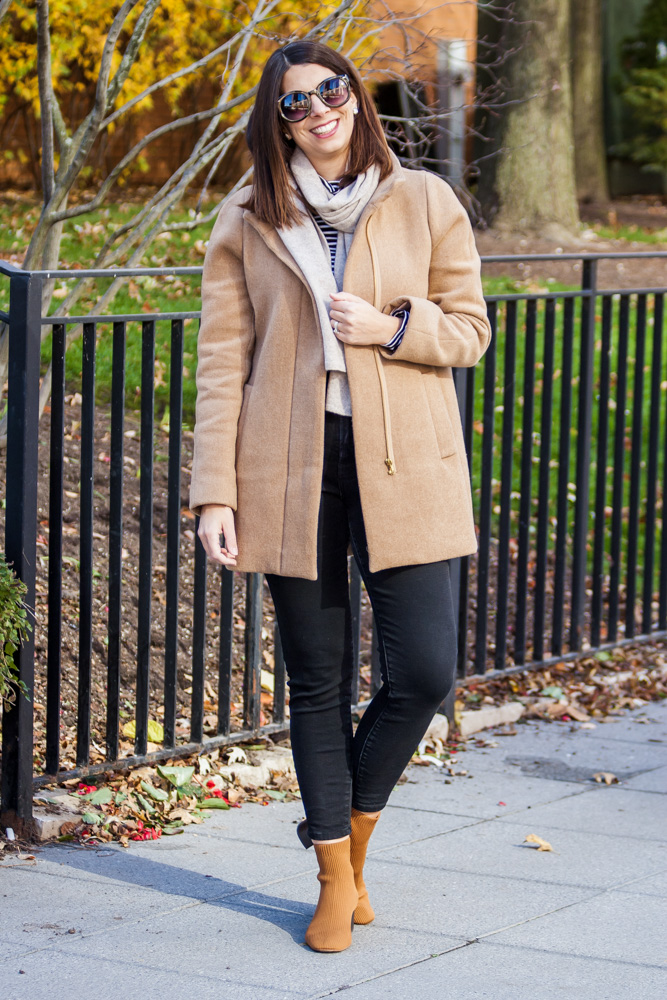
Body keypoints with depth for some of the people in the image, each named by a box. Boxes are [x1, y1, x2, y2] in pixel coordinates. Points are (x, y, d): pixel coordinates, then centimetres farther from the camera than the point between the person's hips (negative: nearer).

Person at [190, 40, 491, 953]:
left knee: (425, 671, -6)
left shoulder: (424, 203, 5)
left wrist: (389, 328, -11)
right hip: (291, 472, 0)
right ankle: (337, 877, 18)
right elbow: (223, 361, 3)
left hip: (402, 465, 0)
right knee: (317, 681, 5)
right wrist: (215, 491, -3)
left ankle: (351, 823, 21)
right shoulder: (248, 223, 4)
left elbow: (469, 329, 8)